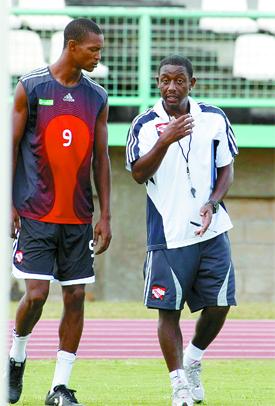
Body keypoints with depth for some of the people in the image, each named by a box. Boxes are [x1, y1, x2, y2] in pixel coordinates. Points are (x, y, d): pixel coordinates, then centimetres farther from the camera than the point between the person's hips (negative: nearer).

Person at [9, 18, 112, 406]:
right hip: (36, 213, -4)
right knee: (36, 293, -11)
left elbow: (101, 159, 11)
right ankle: (17, 356, 18)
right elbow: (11, 147, -1)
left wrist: (105, 215, 6)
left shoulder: (97, 97, 8)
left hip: (79, 217, 4)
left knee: (76, 297, 1)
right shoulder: (31, 87, -4)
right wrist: (8, 205, -6)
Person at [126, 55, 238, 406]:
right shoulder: (145, 125, -3)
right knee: (168, 310, -4)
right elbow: (138, 175, -11)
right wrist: (165, 141, -25)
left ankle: (192, 362, 27)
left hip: (211, 230, 2)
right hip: (168, 234, -2)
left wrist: (212, 203, -7)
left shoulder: (215, 119, 4)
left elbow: (227, 168, 10)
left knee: (219, 305, 1)